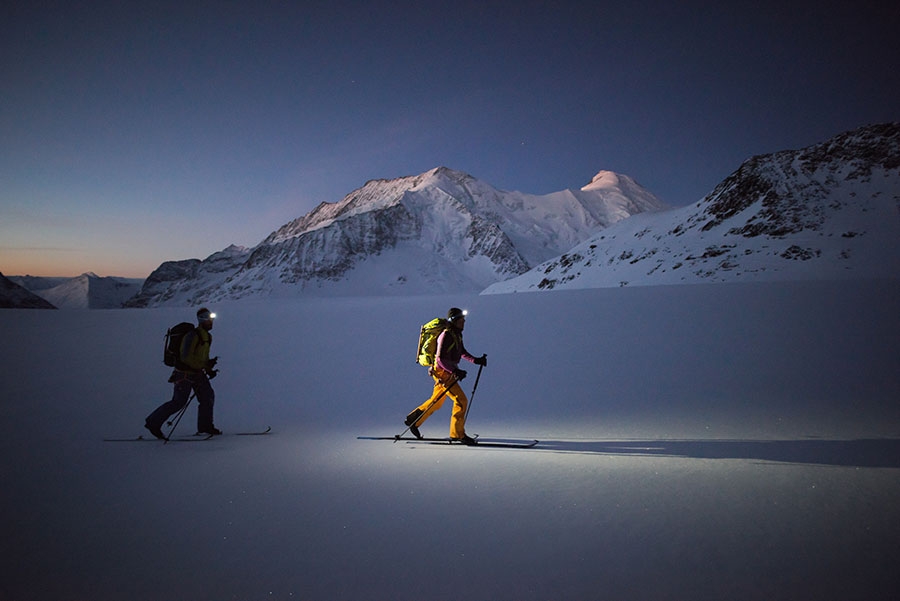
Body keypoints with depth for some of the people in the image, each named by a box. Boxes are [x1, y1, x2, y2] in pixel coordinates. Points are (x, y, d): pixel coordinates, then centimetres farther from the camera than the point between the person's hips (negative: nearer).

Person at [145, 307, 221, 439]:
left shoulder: (208, 337, 8)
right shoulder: (192, 335, -20)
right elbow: (186, 357, -26)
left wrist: (209, 370, 6)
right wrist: (205, 365, -25)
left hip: (197, 373, 9)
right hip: (184, 373, -9)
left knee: (208, 396, 4)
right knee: (178, 402, -4)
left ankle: (205, 426, 15)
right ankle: (153, 423, 11)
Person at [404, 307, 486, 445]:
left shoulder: (457, 334, 9)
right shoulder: (446, 335, -20)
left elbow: (462, 352, 22)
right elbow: (440, 359, -24)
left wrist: (476, 360, 9)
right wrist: (455, 371, -31)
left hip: (449, 372, 10)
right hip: (442, 372, -10)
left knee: (436, 402, 20)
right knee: (461, 400, -11)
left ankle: (413, 420, 32)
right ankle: (457, 433, -2)